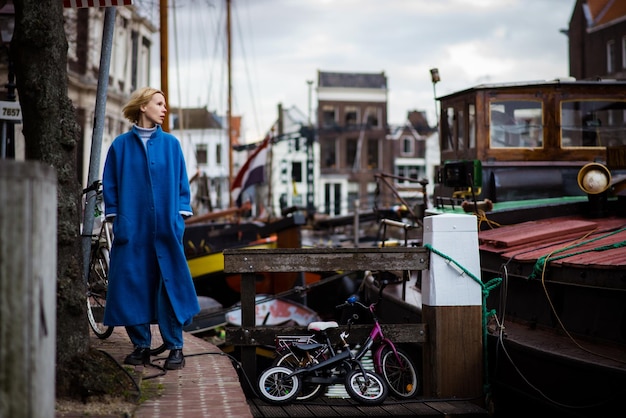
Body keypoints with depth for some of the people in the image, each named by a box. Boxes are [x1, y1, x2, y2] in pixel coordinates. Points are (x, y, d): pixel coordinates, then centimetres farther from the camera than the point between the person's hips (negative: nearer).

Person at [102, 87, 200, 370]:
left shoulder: (171, 144, 8)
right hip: (132, 229, 0)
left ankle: (175, 348, 5)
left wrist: (180, 218, 0)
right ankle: (141, 346, 12)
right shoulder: (121, 145, 5)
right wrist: (116, 220, -1)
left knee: (170, 283, -2)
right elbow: (110, 186, 6)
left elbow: (182, 184, 8)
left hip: (165, 229, 0)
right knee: (133, 284, 1)